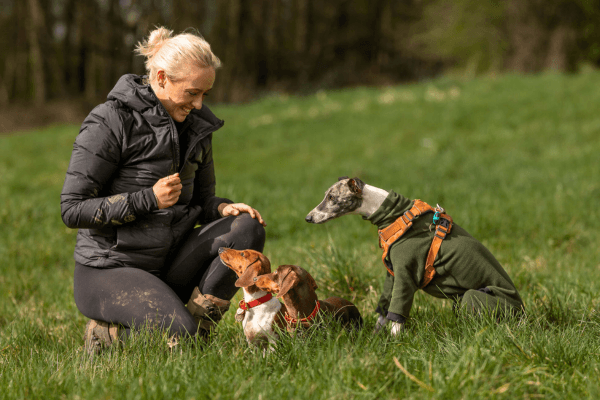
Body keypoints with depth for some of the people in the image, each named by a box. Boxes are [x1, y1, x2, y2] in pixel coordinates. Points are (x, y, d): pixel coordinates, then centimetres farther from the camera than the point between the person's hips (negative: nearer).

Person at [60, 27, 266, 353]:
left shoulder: (194, 124, 9)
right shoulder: (111, 122, -13)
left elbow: (201, 199, 17)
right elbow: (72, 209, -14)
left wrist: (224, 208, -8)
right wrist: (149, 199, -21)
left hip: (169, 263, 7)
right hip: (110, 269, -7)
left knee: (247, 228, -16)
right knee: (177, 336, -29)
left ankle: (195, 329, -12)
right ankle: (106, 334, 0)